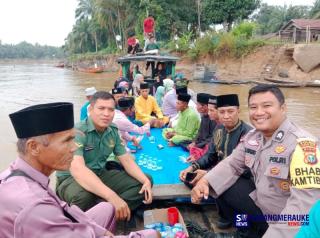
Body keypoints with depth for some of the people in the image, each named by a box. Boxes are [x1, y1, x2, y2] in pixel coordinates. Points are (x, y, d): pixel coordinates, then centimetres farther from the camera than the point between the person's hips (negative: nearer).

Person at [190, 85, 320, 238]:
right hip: (258, 199, 7)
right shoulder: (252, 136, -3)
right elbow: (232, 164, 3)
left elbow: (305, 202, -33)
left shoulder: (302, 144, -27)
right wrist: (205, 181, -14)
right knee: (220, 186, 1)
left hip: (286, 222, -7)